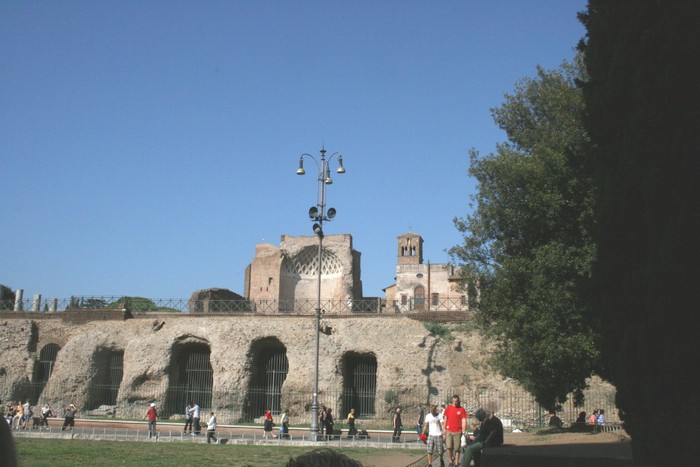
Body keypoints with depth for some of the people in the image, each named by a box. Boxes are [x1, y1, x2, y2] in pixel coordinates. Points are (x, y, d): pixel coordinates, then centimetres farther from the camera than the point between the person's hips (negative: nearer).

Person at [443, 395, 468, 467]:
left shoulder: (461, 409, 1)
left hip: (458, 431, -1)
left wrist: (464, 430, -11)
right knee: (448, 447, -7)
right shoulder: (448, 408, 7)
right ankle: (451, 460, 13)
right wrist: (444, 430, 8)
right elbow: (445, 419, 11)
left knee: (457, 449, 1)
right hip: (449, 431, 1)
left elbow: (464, 420, -2)